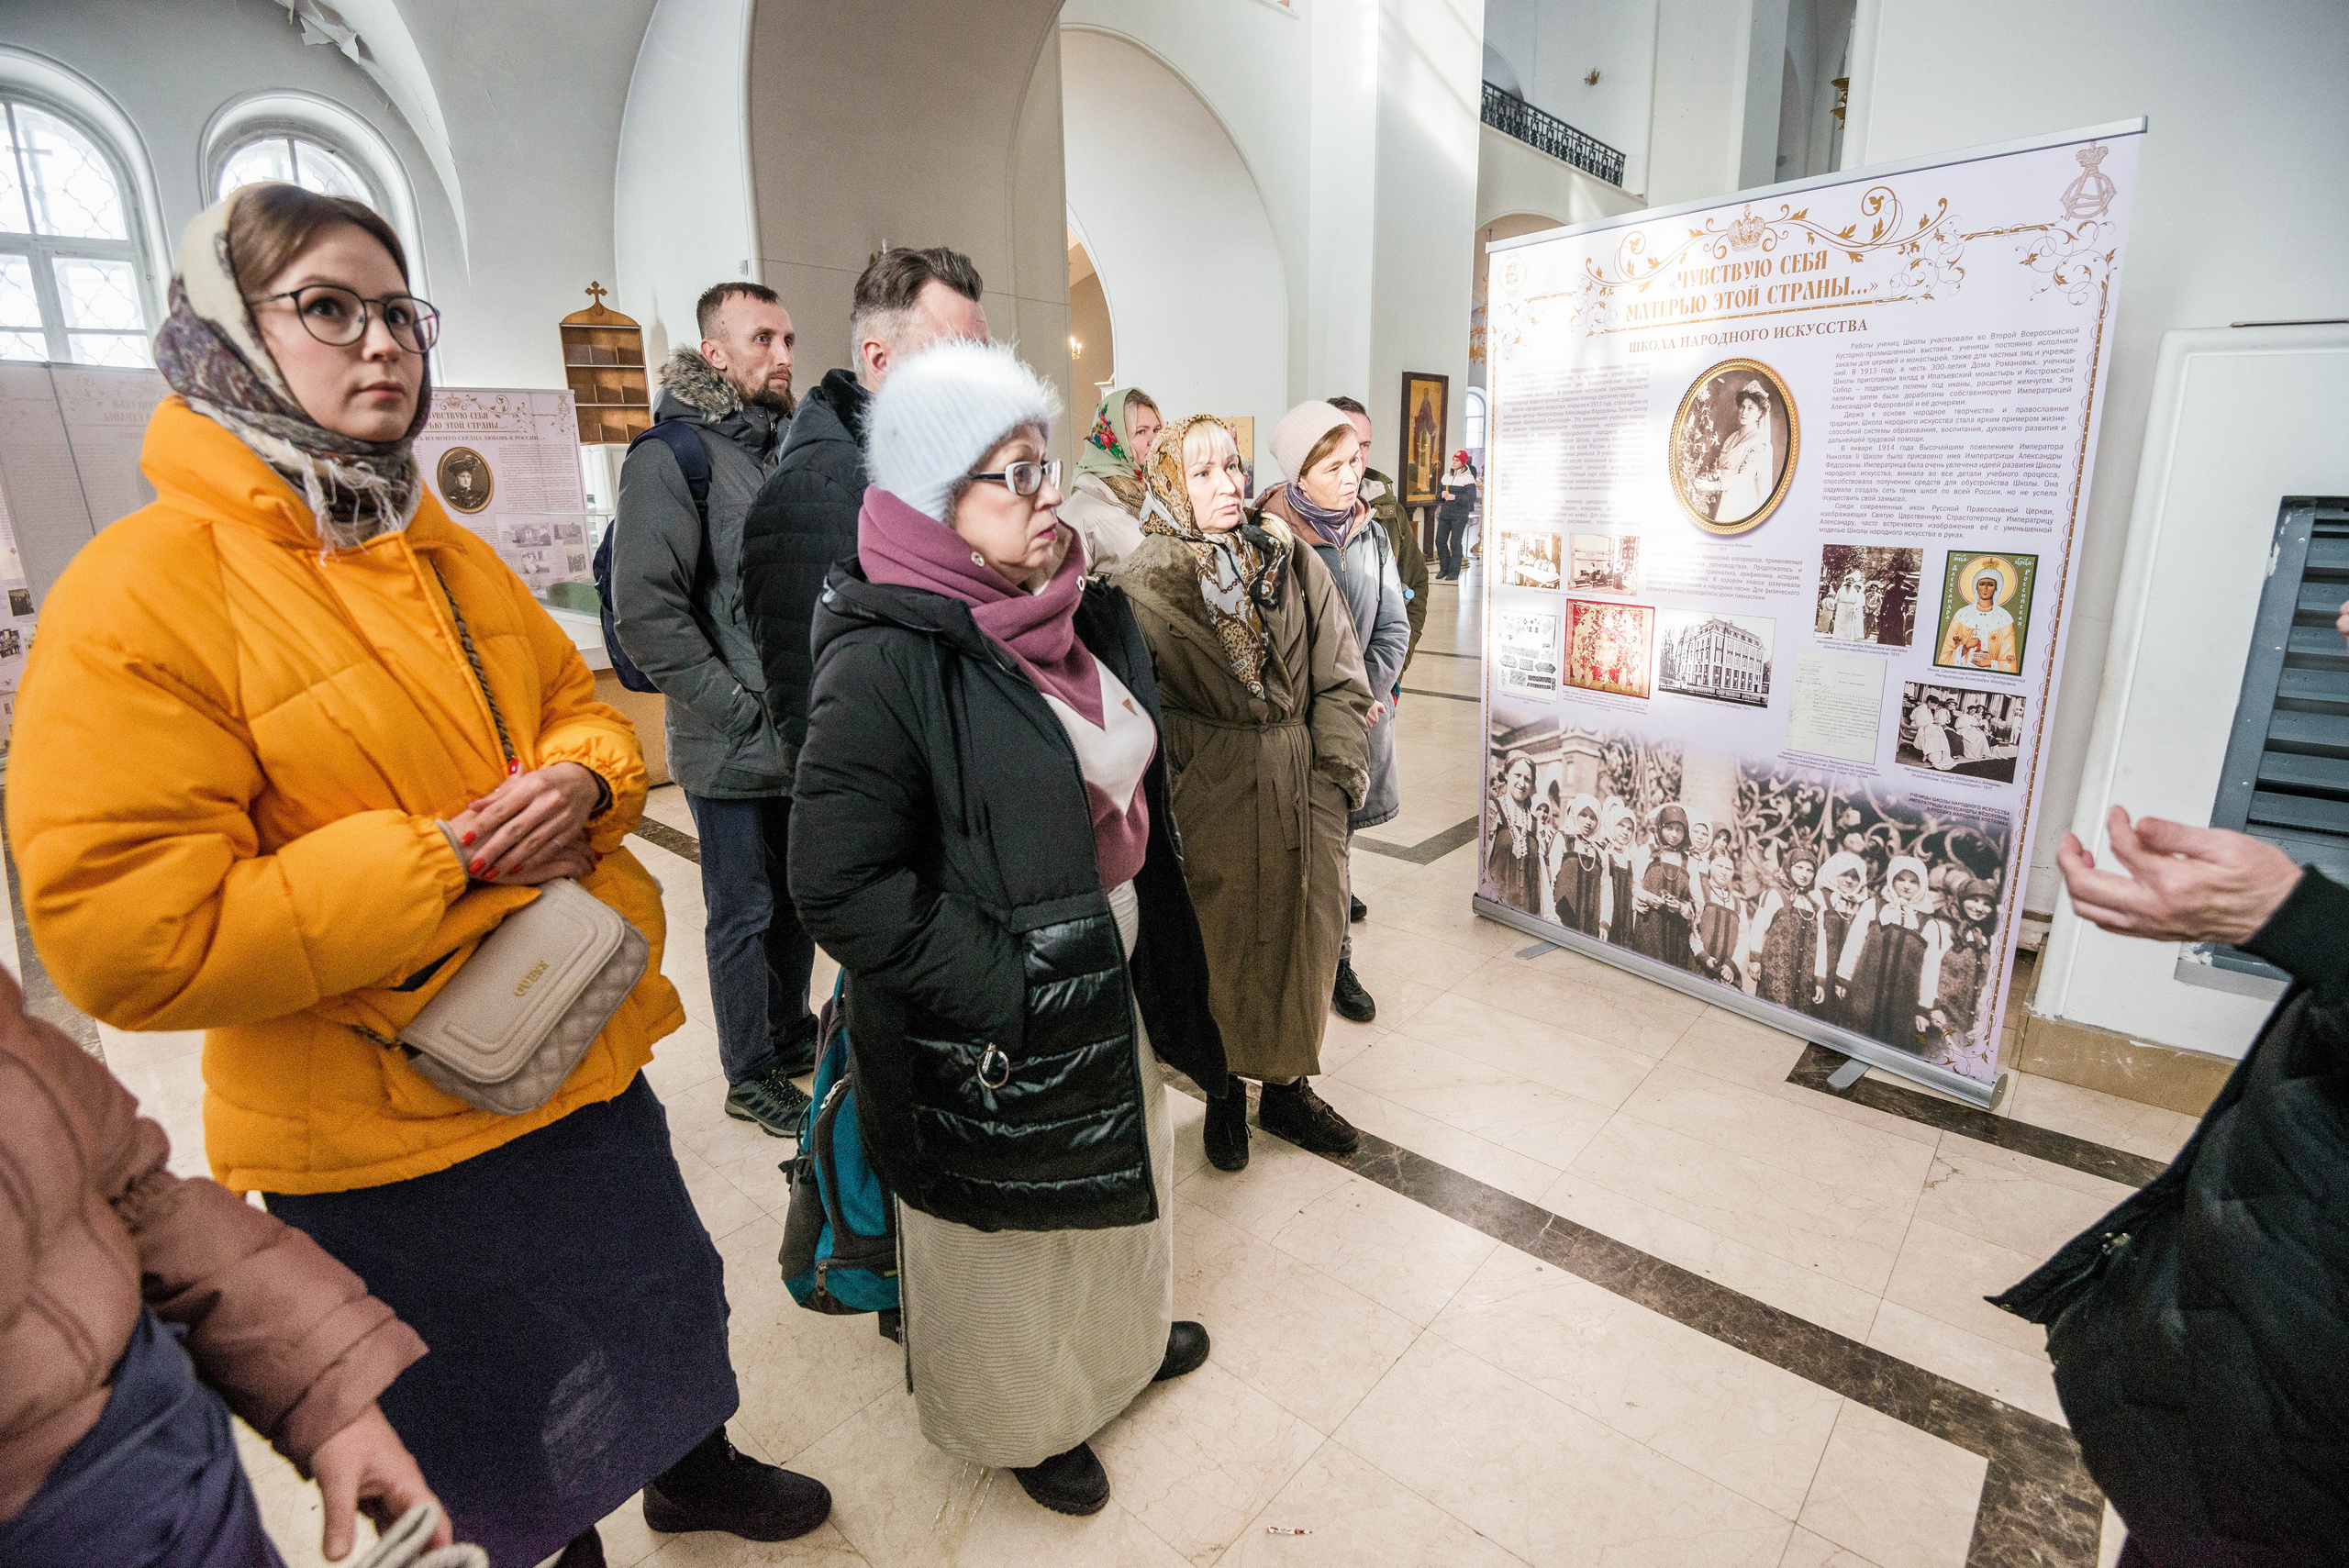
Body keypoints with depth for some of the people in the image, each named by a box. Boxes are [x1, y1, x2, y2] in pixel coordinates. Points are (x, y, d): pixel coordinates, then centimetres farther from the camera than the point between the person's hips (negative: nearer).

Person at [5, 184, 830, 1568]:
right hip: (385, 1139, -6)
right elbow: (125, 940, -22)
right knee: (515, 1449, 19)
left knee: (664, 1296, 27)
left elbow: (581, 706, 13)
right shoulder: (139, 595, -17)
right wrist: (443, 859, -24)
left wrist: (582, 780, -10)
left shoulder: (452, 554, 6)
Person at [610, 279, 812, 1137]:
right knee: (744, 914, 7)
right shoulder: (670, 456, -11)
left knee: (797, 900, 19)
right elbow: (645, 613, -18)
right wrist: (742, 706, -18)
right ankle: (751, 1075, 25)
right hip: (734, 748, -7)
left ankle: (792, 1034, 38)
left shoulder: (786, 447, 13)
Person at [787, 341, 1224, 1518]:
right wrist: (999, 988, -22)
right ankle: (1025, 1415, 49)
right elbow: (839, 885, -26)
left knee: (1111, 1174, 29)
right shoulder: (888, 661, -25)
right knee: (1011, 1218, 19)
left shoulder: (1078, 613, -1)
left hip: (1110, 981, 7)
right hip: (989, 1037, -7)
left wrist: (1155, 952, 8)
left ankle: (1120, 1332, 60)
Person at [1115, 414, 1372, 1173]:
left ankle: (1288, 1088, 33)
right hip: (1211, 799, -3)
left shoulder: (1293, 561, 5)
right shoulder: (1147, 582, -4)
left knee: (1303, 939, 13)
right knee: (1220, 946, 8)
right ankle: (1223, 1090, 31)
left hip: (1302, 793, 4)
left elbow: (1340, 677, 4)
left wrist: (1335, 774, -3)